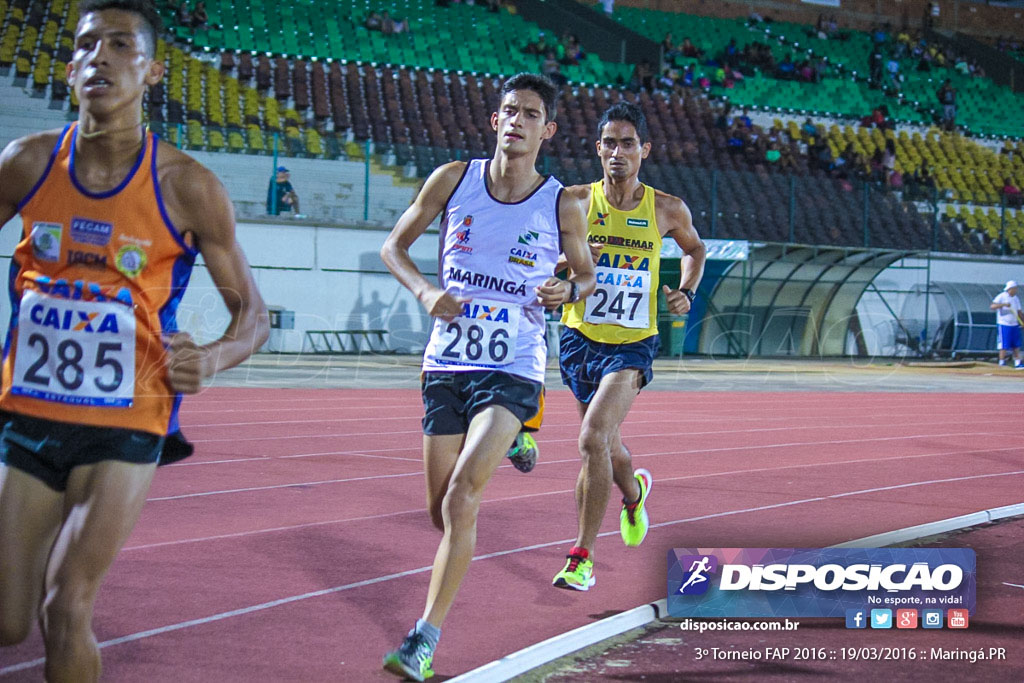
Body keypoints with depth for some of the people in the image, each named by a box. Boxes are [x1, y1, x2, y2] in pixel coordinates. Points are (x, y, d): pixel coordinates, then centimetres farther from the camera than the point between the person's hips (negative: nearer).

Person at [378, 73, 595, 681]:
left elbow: (587, 274, 13)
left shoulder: (563, 206, -1)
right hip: (447, 364, 3)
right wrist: (424, 291, -10)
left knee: (460, 499, -21)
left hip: (512, 372, -3)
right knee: (443, 512, 9)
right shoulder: (454, 179, 1)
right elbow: (394, 247, 10)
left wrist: (569, 291, -11)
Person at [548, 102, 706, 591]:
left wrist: (686, 292, 3)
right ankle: (634, 492, 53)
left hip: (631, 345, -2)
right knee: (606, 446, 16)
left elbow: (694, 248, 20)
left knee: (593, 439, -21)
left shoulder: (667, 210, -2)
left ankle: (582, 556, -11)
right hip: (580, 339, 2)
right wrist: (569, 264, -20)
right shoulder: (575, 201, -5)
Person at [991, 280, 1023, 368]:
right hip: (1004, 325, -6)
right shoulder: (1001, 297, -8)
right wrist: (1003, 304, -33)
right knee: (1004, 346, -5)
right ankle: (1002, 363, 2)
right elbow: (992, 306, -21)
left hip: (1014, 325, 6)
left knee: (1016, 345, 5)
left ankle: (1017, 363, 9)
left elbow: (1019, 313, 18)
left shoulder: (1016, 298, 13)